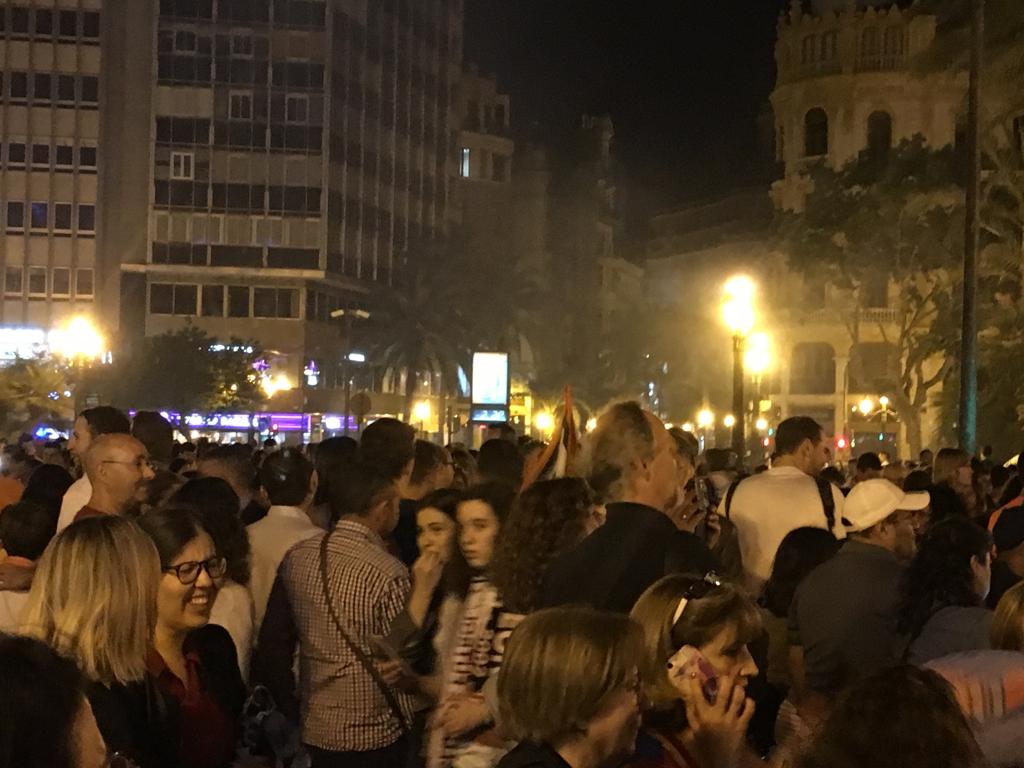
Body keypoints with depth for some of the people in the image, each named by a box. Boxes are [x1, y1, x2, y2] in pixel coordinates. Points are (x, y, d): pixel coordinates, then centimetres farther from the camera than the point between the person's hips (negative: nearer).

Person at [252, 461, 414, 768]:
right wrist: (414, 721, 2)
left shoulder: (297, 557, -3)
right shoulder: (388, 574, -19)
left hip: (312, 734, 5)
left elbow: (272, 643, 4)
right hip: (373, 739, -5)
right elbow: (403, 666, -15)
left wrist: (291, 708, 15)